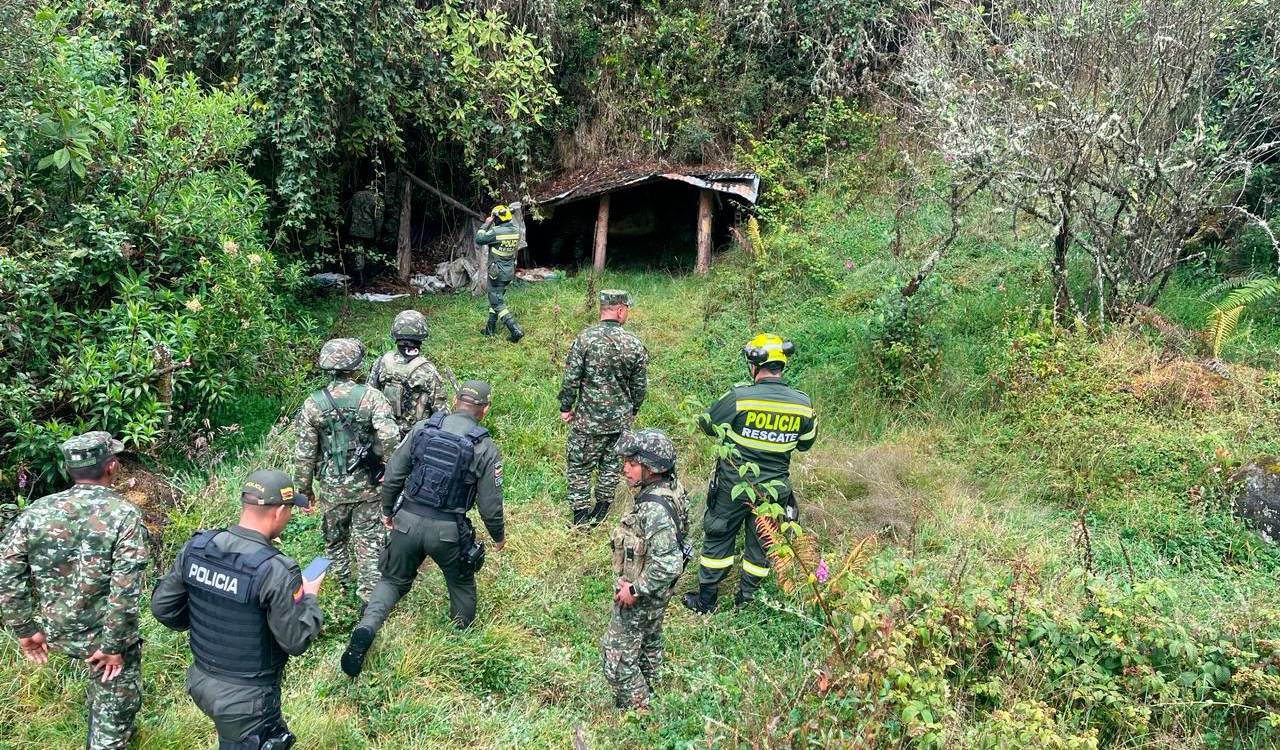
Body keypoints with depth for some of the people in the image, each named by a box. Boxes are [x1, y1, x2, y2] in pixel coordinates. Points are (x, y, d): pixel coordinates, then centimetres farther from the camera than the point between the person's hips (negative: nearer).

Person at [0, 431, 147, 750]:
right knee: (115, 703, 15)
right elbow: (125, 589, -24)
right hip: (103, 633, -6)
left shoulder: (38, 510, -6)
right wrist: (114, 645, -14)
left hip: (56, 631, 6)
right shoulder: (123, 514, -19)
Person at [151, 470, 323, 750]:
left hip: (200, 682, 7)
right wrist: (310, 597, -1)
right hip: (246, 699, -7)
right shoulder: (275, 571, -26)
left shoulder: (196, 547, -8)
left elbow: (162, 606, 3)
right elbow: (296, 641, -17)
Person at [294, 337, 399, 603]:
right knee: (369, 542, 8)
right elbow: (390, 438, -22)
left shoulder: (313, 404, -6)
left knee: (334, 538, 22)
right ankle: (369, 597, 9)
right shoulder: (371, 396, -12)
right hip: (367, 486, -2)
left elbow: (304, 454, -2)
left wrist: (304, 488, 9)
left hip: (331, 488, 2)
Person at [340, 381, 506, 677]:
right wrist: (498, 536, 13)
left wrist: (387, 510, 17)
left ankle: (365, 629, -3)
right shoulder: (485, 448, -8)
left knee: (393, 581, 19)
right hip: (448, 531, -2)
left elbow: (393, 475, 1)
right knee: (461, 584, 23)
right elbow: (489, 504, -5)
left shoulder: (422, 428, -1)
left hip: (408, 521, 2)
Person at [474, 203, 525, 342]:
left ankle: (515, 331, -13)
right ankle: (490, 328, 31)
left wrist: (486, 224, -3)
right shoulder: (516, 230, -3)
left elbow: (478, 239, -12)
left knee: (498, 304, -3)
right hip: (509, 272, 7)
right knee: (496, 298, 22)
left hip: (497, 273, -7)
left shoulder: (496, 232, -23)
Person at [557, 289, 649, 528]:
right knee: (611, 463, 17)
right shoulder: (634, 344, -6)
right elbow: (640, 385, 2)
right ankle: (601, 511, 28)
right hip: (620, 419, 3)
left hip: (588, 419, -3)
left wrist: (565, 407, 1)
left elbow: (570, 378, -13)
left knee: (579, 464, 11)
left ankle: (580, 513, 13)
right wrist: (632, 410, 19)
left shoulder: (585, 338, -15)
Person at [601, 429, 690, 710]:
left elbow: (668, 565, -37)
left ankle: (635, 710, 22)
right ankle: (648, 692, 49)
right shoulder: (669, 487, -6)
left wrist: (635, 590, -24)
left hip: (642, 596, -9)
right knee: (648, 642, 29)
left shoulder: (655, 509, -36)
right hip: (655, 592, 9)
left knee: (618, 654, 7)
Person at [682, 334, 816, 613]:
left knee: (718, 538, 15)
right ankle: (746, 601, 32)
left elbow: (706, 422, -5)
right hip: (774, 491, 3)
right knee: (760, 545, 19)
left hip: (733, 487, -3)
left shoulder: (738, 397, -21)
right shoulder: (803, 404, -10)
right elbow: (805, 443, 7)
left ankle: (705, 600, 26)